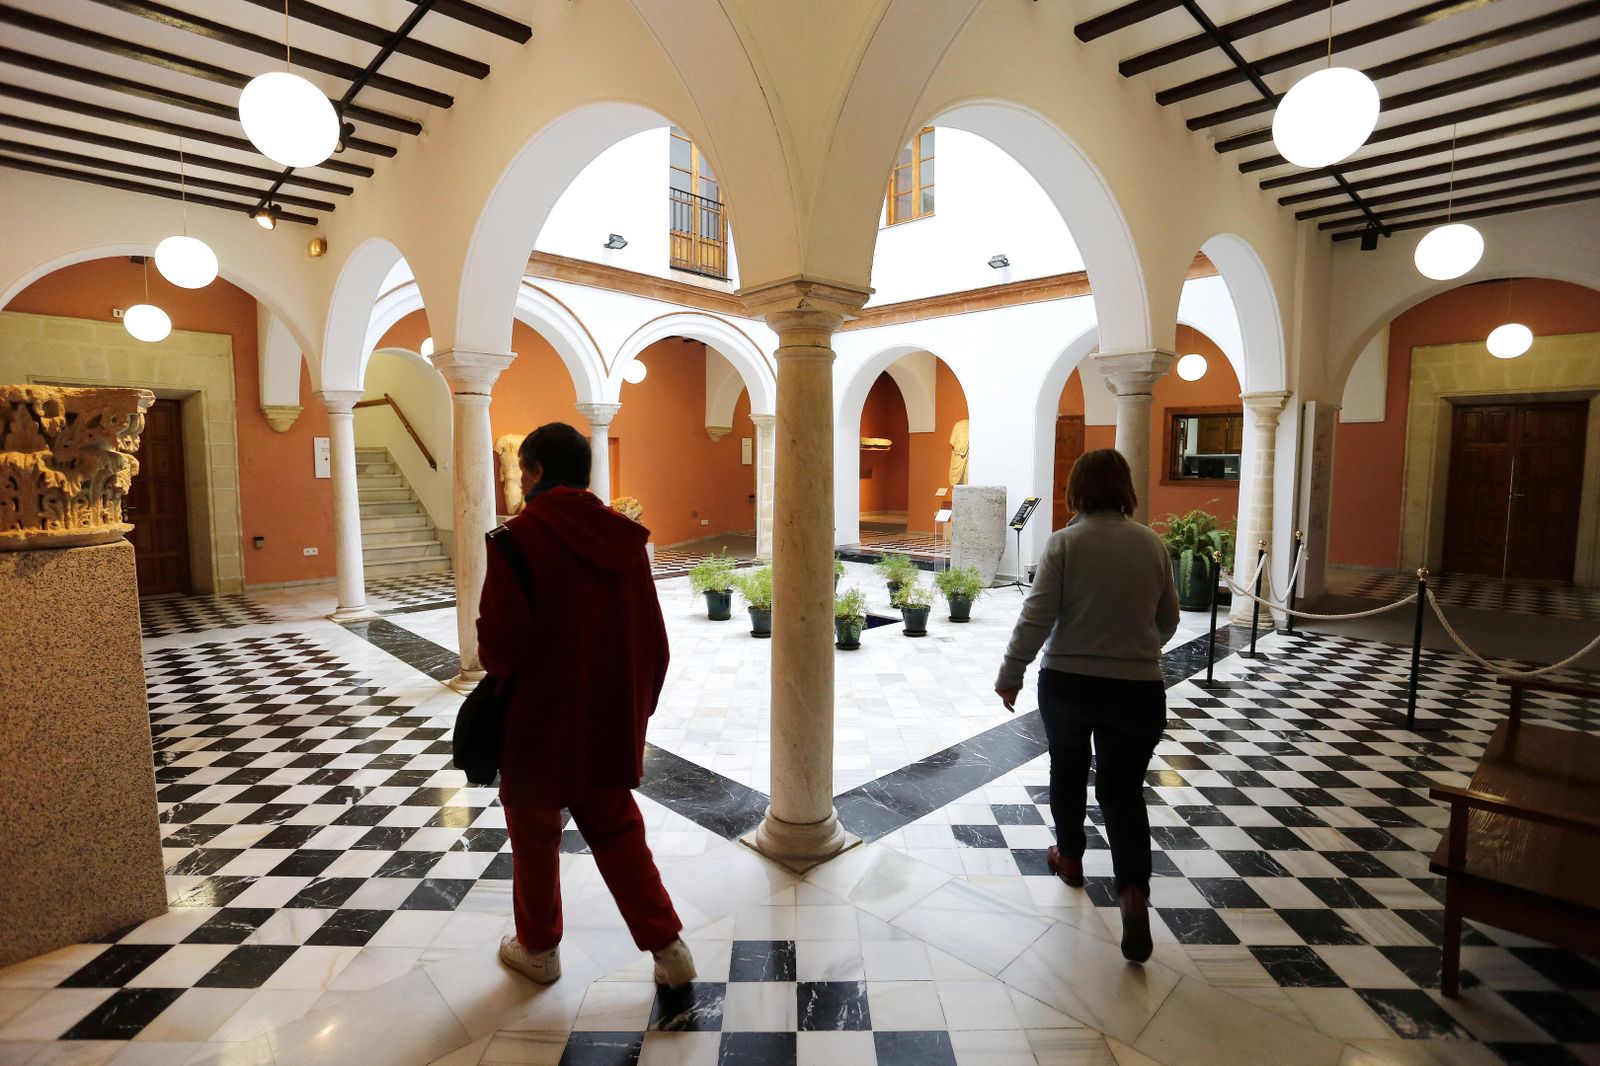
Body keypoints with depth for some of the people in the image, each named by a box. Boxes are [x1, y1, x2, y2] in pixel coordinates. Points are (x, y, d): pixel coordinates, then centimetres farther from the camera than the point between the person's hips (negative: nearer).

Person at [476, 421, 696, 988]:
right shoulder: (624, 539, -1)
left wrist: (497, 667, 5)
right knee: (617, 832, 19)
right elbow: (653, 639, 1)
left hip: (540, 723, -4)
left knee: (535, 837, 18)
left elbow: (499, 639, -19)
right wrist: (637, 707, 12)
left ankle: (539, 948, 38)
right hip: (611, 723, 5)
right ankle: (668, 947, 17)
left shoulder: (519, 537, -18)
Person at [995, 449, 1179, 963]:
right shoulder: (1152, 543, -2)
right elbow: (1168, 620, 8)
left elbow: (1036, 618, -14)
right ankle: (1133, 889, -5)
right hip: (1137, 688, 2)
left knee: (1068, 771, 21)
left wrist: (1010, 675, -4)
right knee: (1123, 789, 11)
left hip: (1066, 683, -1)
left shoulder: (1064, 542, -11)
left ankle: (1070, 857, 39)